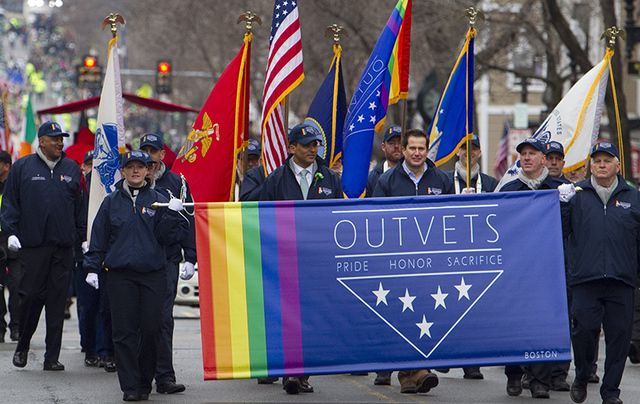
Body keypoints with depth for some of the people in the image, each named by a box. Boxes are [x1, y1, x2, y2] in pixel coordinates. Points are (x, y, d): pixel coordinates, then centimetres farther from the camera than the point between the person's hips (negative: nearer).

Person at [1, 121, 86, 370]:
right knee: (31, 296, -3)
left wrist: (83, 236, 10)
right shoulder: (22, 167, 4)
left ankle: (52, 357, 6)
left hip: (64, 247, 3)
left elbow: (81, 206, 15)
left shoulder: (72, 169, 12)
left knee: (57, 301, 2)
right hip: (32, 245, -3)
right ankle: (22, 346, 17)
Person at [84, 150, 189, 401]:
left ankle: (145, 383, 12)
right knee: (125, 332, -3)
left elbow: (168, 238, 3)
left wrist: (172, 214, -11)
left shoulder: (159, 201, 7)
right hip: (120, 275, 0)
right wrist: (93, 268, 5)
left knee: (151, 330, -2)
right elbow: (98, 237, 11)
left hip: (153, 275, 0)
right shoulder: (111, 202, 9)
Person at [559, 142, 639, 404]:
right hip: (585, 279, -1)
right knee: (584, 330, -7)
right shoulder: (577, 194, 10)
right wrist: (563, 204, -9)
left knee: (619, 334, 1)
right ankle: (581, 378, 17)